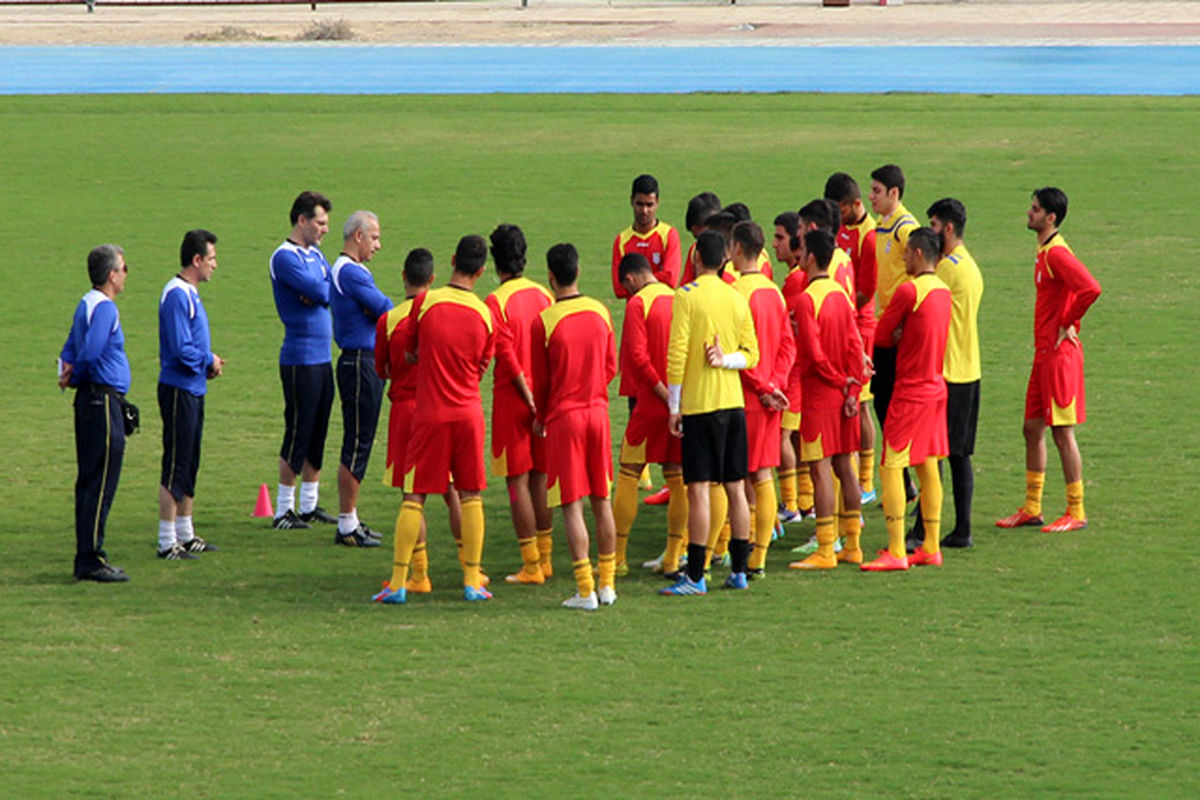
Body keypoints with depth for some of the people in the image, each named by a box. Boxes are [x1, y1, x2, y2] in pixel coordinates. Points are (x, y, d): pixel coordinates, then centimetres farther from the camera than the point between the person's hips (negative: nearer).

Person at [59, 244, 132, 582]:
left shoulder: (88, 305, 17)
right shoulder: (103, 307, -14)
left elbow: (70, 351, 19)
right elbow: (90, 353, -23)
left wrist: (69, 373, 0)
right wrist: (74, 374, -6)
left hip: (91, 401, 10)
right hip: (103, 399, -10)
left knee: (91, 482, 12)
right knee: (100, 483, -8)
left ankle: (87, 558, 16)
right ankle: (91, 558, -8)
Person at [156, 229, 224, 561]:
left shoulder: (190, 294, 14)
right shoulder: (177, 295, -17)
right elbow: (181, 349, -23)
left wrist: (210, 362, 6)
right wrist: (209, 362, -8)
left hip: (194, 390, 10)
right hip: (179, 391, -10)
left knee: (189, 465, 15)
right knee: (175, 466, -6)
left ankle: (186, 535, 24)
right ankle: (167, 542, -4)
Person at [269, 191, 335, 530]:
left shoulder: (316, 255, 16)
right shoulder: (285, 257, -11)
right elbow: (318, 290, -20)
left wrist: (319, 293, -13)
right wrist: (326, 290, 2)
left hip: (323, 358, 8)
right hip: (300, 358, -8)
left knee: (317, 435, 11)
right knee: (298, 433, -5)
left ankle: (310, 505, 19)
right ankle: (284, 510, 1)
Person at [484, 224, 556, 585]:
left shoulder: (497, 301, -12)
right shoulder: (543, 295, 6)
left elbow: (508, 356, -17)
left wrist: (530, 400, -15)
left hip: (513, 398, -6)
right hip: (545, 396, 6)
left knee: (518, 481, -1)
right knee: (540, 478, 14)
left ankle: (531, 566, -2)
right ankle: (544, 559, 19)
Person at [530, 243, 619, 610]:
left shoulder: (544, 322, -11)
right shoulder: (600, 312, 2)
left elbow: (541, 380, -3)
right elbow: (611, 367, 10)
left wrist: (540, 418, 13)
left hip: (563, 416, -5)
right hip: (598, 412, 5)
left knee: (572, 505, -3)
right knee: (601, 501, 12)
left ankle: (585, 590, -7)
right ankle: (607, 584, 16)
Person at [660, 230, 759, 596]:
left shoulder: (687, 296, -9)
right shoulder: (737, 298, 9)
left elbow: (677, 353, -12)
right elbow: (752, 354, 10)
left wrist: (673, 407, -7)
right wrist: (725, 359, -5)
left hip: (699, 403, -6)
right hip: (733, 401, 6)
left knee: (698, 488, -6)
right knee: (735, 488, 10)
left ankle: (695, 576, -7)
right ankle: (738, 570, 14)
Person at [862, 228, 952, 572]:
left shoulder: (908, 290, -16)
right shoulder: (943, 291, 9)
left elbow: (880, 336, -10)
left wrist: (897, 337, 10)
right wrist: (906, 336, 2)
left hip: (911, 391, -8)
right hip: (936, 387, 8)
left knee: (891, 467, -5)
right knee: (927, 466, 13)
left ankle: (896, 552, -9)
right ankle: (930, 547, 15)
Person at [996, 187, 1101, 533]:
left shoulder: (1057, 254, -17)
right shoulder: (1044, 252, 13)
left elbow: (1090, 289, -30)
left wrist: (1068, 324, -18)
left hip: (1060, 354, -10)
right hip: (1044, 352, 10)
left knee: (1062, 433, -4)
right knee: (1033, 429, 12)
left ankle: (1076, 513, 3)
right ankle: (1031, 509, 19)